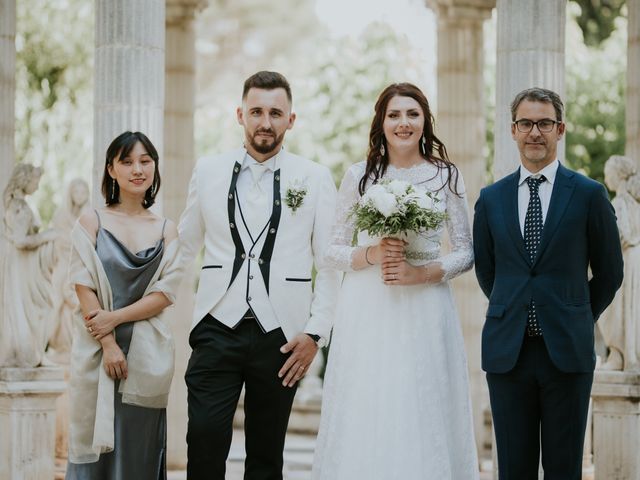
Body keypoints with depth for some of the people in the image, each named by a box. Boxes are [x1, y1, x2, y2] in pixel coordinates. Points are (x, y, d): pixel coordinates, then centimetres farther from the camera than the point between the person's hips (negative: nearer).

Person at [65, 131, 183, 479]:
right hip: (96, 348, -1)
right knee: (95, 442, 1)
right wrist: (109, 346, -12)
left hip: (148, 352, 1)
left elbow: (164, 294, 0)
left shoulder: (166, 230, 8)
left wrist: (115, 318, -13)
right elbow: (85, 288, -4)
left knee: (138, 448, 3)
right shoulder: (91, 222, 3)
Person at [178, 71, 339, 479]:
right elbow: (185, 246, 16)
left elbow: (331, 265, 1)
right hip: (218, 328, 1)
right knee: (204, 445, -9)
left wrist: (315, 333, -4)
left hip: (280, 337, 0)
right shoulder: (208, 171, 6)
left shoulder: (316, 179, 1)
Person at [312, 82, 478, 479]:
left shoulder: (446, 176, 5)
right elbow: (334, 250, 8)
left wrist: (424, 272, -10)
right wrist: (371, 255, -10)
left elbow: (466, 251, 6)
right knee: (364, 416, -1)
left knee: (423, 415, -1)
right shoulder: (359, 176, 6)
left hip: (425, 308, 0)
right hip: (367, 309, 0)